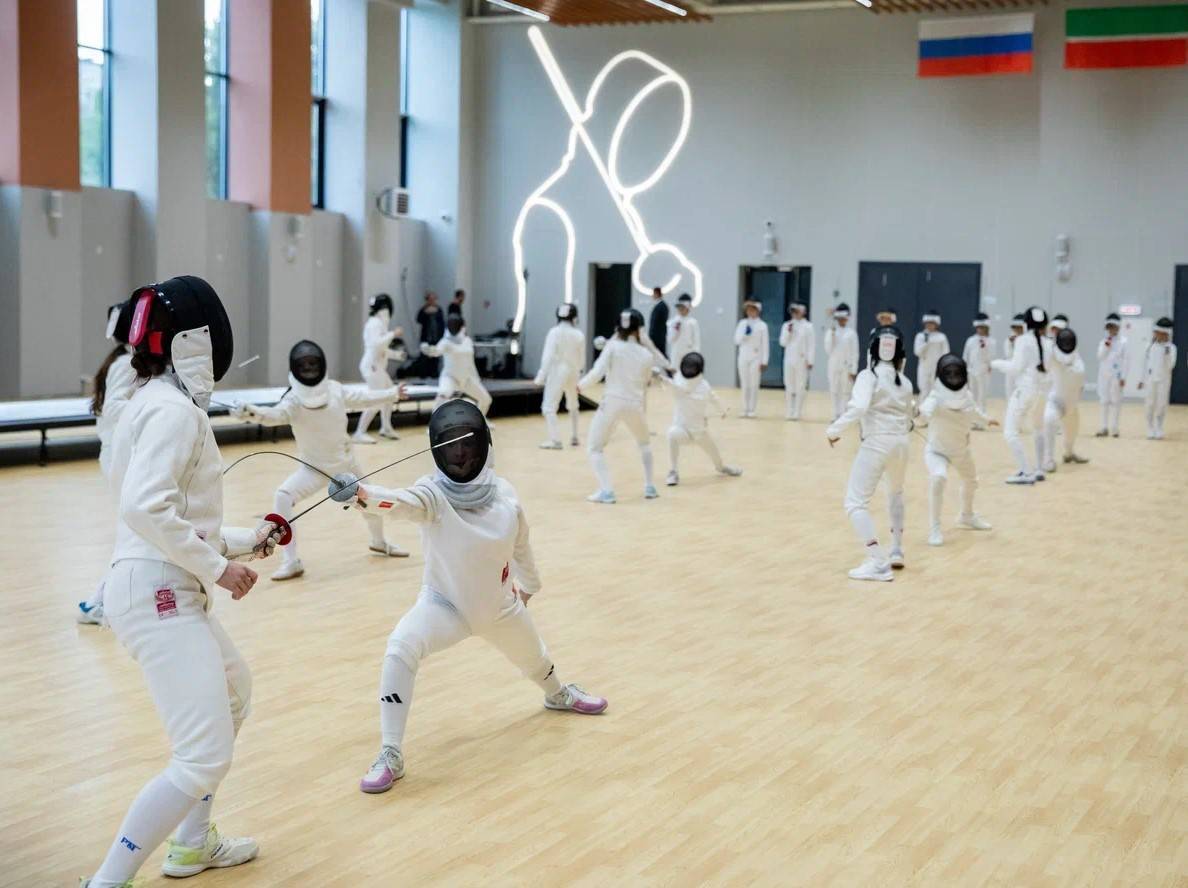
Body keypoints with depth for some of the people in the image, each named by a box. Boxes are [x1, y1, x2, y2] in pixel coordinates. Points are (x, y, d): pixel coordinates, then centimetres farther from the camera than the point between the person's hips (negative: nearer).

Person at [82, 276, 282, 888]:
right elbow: (144, 508, -27)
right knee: (203, 761, -14)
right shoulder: (173, 408, -15)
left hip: (163, 590, 11)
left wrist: (246, 540, 26)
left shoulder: (156, 402, 15)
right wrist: (216, 566, -19)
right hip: (159, 595, -11)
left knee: (232, 694, 30)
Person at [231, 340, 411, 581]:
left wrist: (392, 394, 14)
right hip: (315, 468, -4)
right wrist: (252, 412, -69)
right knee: (283, 497, -28)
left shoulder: (334, 389, -14)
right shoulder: (294, 400, -26)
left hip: (345, 463, 4)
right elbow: (275, 414, -48)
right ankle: (291, 562, -22)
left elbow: (360, 399, 6)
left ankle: (379, 541, 53)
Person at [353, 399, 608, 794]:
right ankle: (390, 755, -22)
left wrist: (528, 584, 22)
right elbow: (398, 502, -50)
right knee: (400, 650, -32)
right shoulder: (432, 493, -26)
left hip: (499, 606, 4)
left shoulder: (503, 493, -15)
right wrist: (363, 494, -73)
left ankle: (558, 694, 65)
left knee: (533, 659, 27)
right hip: (444, 603, -3)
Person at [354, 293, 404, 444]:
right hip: (373, 366, -10)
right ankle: (359, 434, -13)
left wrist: (395, 354, 20)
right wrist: (393, 334, -21)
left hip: (377, 366, 10)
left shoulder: (378, 323, 16)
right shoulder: (375, 323, -14)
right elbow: (376, 344, -27)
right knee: (377, 402, -12)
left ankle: (386, 428, 29)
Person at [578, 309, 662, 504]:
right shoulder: (646, 354, 4)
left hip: (612, 403, -3)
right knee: (644, 444, 30)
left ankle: (606, 491, -10)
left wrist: (581, 385, 0)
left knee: (595, 449, 8)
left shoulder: (613, 346, -6)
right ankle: (649, 487, 22)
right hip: (635, 405, 3)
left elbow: (597, 373, -16)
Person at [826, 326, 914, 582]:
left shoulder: (868, 376, -6)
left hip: (876, 444, -6)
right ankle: (896, 551, 34)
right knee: (895, 494, 34)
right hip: (900, 443, 6)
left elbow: (858, 408, -22)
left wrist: (834, 430, -13)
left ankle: (879, 563, -19)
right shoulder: (905, 382, 12)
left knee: (856, 504, -6)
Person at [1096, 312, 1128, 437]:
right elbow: (1100, 357, 2)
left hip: (1116, 375, -4)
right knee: (1104, 401, 5)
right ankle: (1104, 428, 9)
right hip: (1104, 375, 4)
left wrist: (1123, 377, -9)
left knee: (1116, 401, 1)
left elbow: (1125, 360, -5)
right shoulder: (1104, 341, 9)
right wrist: (1106, 346, -13)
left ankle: (1114, 428, 5)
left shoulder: (1123, 342, -3)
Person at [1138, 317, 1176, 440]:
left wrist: (1167, 354, -22)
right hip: (1150, 379, 2)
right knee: (1150, 406, 3)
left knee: (1161, 406, 1)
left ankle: (1159, 431, 9)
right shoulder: (1151, 346, 6)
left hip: (1164, 380, -2)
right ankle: (1151, 431, 10)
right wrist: (1143, 379, 12)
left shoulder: (1171, 348, -1)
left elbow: (1170, 366, -10)